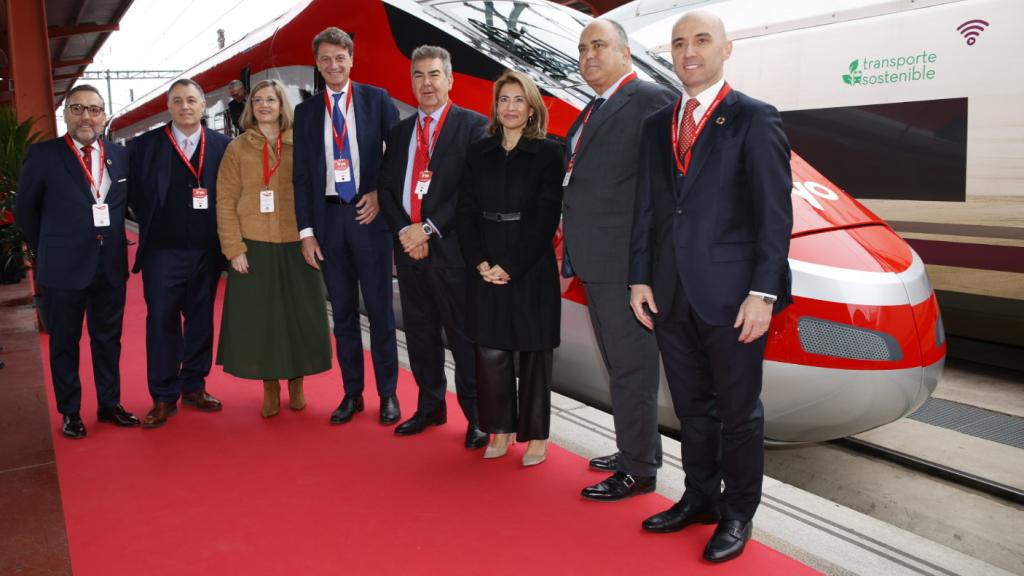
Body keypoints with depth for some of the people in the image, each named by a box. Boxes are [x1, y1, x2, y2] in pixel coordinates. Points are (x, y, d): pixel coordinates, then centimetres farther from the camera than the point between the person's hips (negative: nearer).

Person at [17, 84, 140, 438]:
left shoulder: (121, 156, 3)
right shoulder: (43, 155, -5)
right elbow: (26, 211, 2)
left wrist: (111, 244, 7)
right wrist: (48, 252, 7)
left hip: (111, 266, 3)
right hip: (63, 268, -3)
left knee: (109, 339, 13)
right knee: (64, 343, 10)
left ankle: (109, 404, 28)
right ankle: (70, 412, 24)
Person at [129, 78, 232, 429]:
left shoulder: (222, 146, 2)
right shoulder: (146, 145, 1)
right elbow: (134, 193, 5)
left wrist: (220, 233, -2)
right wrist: (155, 225, 2)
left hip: (207, 252, 1)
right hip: (162, 252, -1)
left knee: (201, 321, 10)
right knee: (162, 322, 2)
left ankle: (194, 386, 25)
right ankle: (164, 398, 12)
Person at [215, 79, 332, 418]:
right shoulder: (237, 149, 3)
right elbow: (225, 203, 0)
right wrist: (234, 249, -8)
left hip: (296, 247, 1)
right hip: (254, 248, 0)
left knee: (298, 316, 7)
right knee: (259, 319, 4)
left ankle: (296, 383, 24)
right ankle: (270, 388, 20)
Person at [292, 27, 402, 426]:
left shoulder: (377, 99, 2)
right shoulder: (306, 111, 9)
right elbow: (302, 175, 7)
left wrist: (381, 193, -10)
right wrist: (306, 231, 2)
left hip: (369, 214, -3)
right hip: (329, 217, 3)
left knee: (379, 308, 4)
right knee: (343, 311, 9)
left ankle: (388, 393, 15)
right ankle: (352, 393, 20)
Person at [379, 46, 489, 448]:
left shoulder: (473, 126, -2)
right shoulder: (400, 131, 16)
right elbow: (386, 187, 12)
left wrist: (429, 230, -13)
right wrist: (403, 230, -5)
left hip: (451, 249, -5)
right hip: (408, 247, 6)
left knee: (464, 337, 0)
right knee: (420, 335, 13)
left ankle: (477, 416, 13)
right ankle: (430, 407, 28)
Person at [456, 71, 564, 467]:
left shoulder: (548, 154, -2)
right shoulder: (478, 153, 9)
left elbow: (546, 218, -8)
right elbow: (466, 212, 6)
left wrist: (511, 267, -13)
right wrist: (480, 263, -7)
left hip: (531, 270, -3)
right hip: (487, 271, 3)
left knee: (533, 353, 6)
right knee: (490, 352, 4)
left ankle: (536, 435, 19)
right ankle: (500, 428, 20)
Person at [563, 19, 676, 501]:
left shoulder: (649, 99, -10)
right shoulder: (594, 110, 17)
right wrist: (574, 244, 12)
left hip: (625, 261, -9)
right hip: (596, 261, 9)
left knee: (631, 367, 1)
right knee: (618, 365, 18)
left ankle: (638, 471, 15)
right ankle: (634, 450, 34)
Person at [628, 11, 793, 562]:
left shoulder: (754, 119, -4)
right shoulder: (656, 125, 12)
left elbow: (776, 212, -8)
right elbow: (645, 208, 12)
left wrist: (763, 293, -14)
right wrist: (639, 278, 5)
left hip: (731, 294, -5)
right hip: (671, 295, 5)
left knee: (738, 410, 8)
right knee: (691, 407, 16)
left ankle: (738, 513, 25)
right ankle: (700, 497, 33)